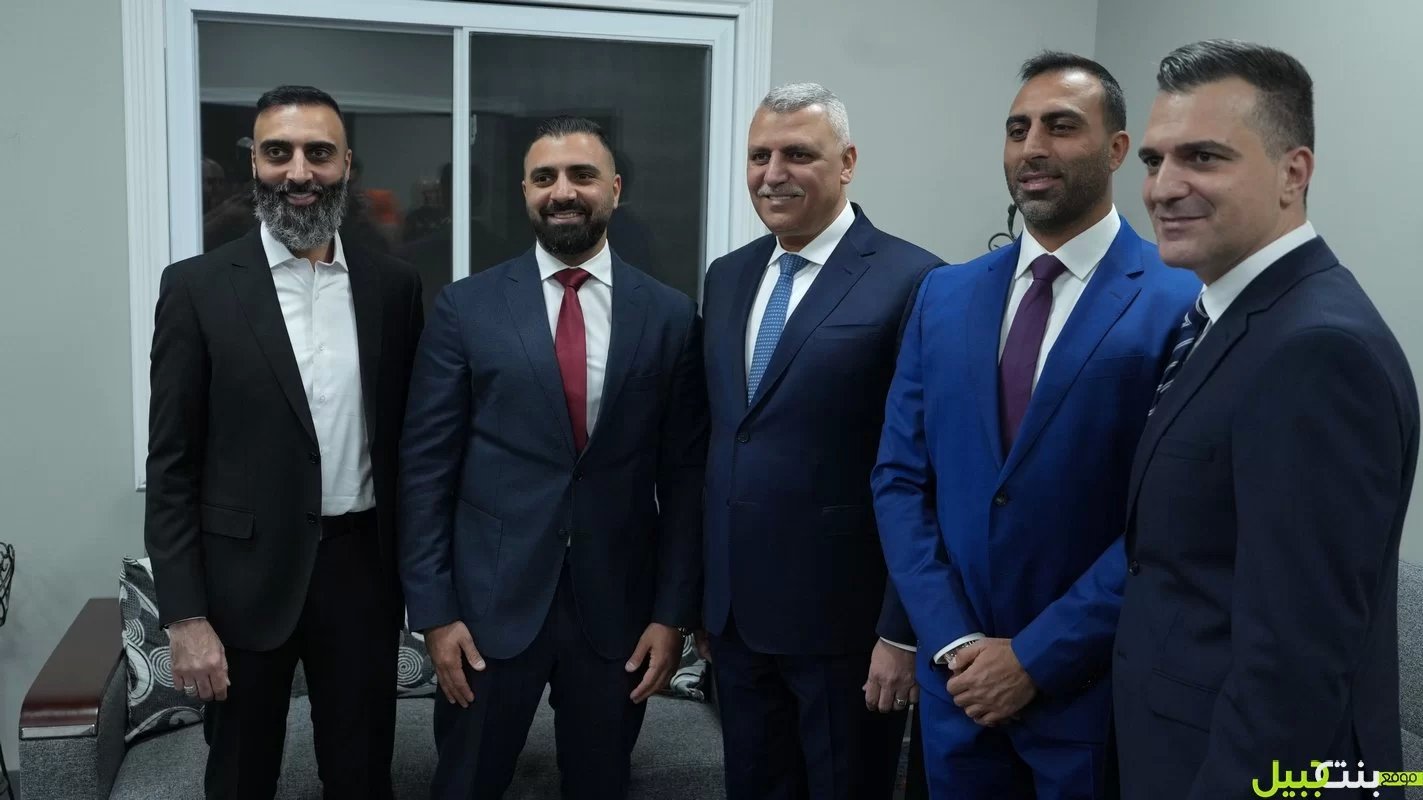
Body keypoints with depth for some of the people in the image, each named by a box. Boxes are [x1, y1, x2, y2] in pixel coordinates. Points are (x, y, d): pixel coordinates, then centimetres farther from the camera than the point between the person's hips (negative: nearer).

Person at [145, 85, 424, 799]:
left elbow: (409, 436, 8)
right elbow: (171, 466, -5)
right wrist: (186, 617, -9)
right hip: (247, 577, -2)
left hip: (363, 568, 2)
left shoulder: (393, 286, 2)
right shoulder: (197, 287, -5)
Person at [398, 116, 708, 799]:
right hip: (491, 602, 0)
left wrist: (673, 612, -1)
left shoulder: (670, 316, 0)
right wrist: (434, 609, -6)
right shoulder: (465, 307, -2)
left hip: (618, 606, 1)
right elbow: (425, 467, -2)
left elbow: (685, 477, 2)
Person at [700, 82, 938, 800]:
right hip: (735, 611, 6)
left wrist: (904, 631, -14)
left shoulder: (913, 281, -13)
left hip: (845, 618, -6)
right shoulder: (726, 277, 9)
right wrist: (703, 591, 13)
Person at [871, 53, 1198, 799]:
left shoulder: (1183, 305, -10)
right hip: (959, 679, 4)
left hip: (1095, 688, -4)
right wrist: (954, 641, -7)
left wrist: (1036, 656, -14)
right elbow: (900, 479, 2)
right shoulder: (944, 295, 4)